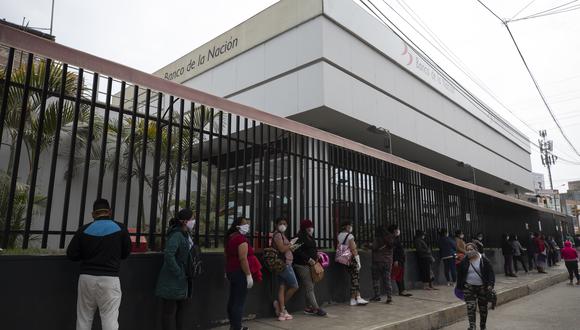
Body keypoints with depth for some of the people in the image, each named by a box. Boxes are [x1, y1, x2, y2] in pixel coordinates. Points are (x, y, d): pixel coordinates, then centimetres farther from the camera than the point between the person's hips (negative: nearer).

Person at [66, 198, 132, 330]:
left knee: (83, 319, 13)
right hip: (109, 279, -2)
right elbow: (126, 252, 8)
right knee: (110, 319, -2)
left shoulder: (84, 230, 2)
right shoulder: (120, 228, -1)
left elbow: (71, 254, 4)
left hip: (87, 277, 2)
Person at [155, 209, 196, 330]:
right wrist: (179, 274, -23)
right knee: (170, 312, 1)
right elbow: (168, 255, -29)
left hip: (181, 283, 9)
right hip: (172, 283, -9)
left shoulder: (185, 235, 10)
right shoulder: (176, 235, -19)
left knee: (179, 310, 18)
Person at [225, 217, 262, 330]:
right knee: (239, 301, -4)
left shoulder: (230, 237, 12)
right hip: (240, 272, -10)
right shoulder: (241, 238, -17)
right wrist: (249, 275, -21)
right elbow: (243, 259, -23)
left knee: (233, 300, 16)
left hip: (231, 271, 10)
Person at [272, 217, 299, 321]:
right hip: (284, 264, -9)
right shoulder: (277, 234, -11)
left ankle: (282, 312, 10)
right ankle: (281, 305, 8)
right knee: (294, 286, -2)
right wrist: (291, 245, -7)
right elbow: (282, 249, -21)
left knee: (282, 287, 8)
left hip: (284, 264, 9)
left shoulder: (281, 235, 20)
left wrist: (290, 247, 4)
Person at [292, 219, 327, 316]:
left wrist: (317, 254, 7)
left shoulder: (311, 238, 16)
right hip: (302, 265, -9)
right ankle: (316, 308, -3)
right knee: (309, 287, -6)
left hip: (311, 264, 9)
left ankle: (309, 308, 17)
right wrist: (308, 259, -19)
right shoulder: (300, 238, -12)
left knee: (311, 286, 10)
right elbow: (298, 251, -18)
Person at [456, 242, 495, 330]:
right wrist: (460, 287, 6)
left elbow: (490, 272, -4)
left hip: (483, 287, 0)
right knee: (470, 308, -11)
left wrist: (490, 284, -14)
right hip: (469, 288, 0)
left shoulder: (484, 260, -7)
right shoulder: (464, 262, -2)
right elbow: (460, 275, 5)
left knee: (483, 308, 13)